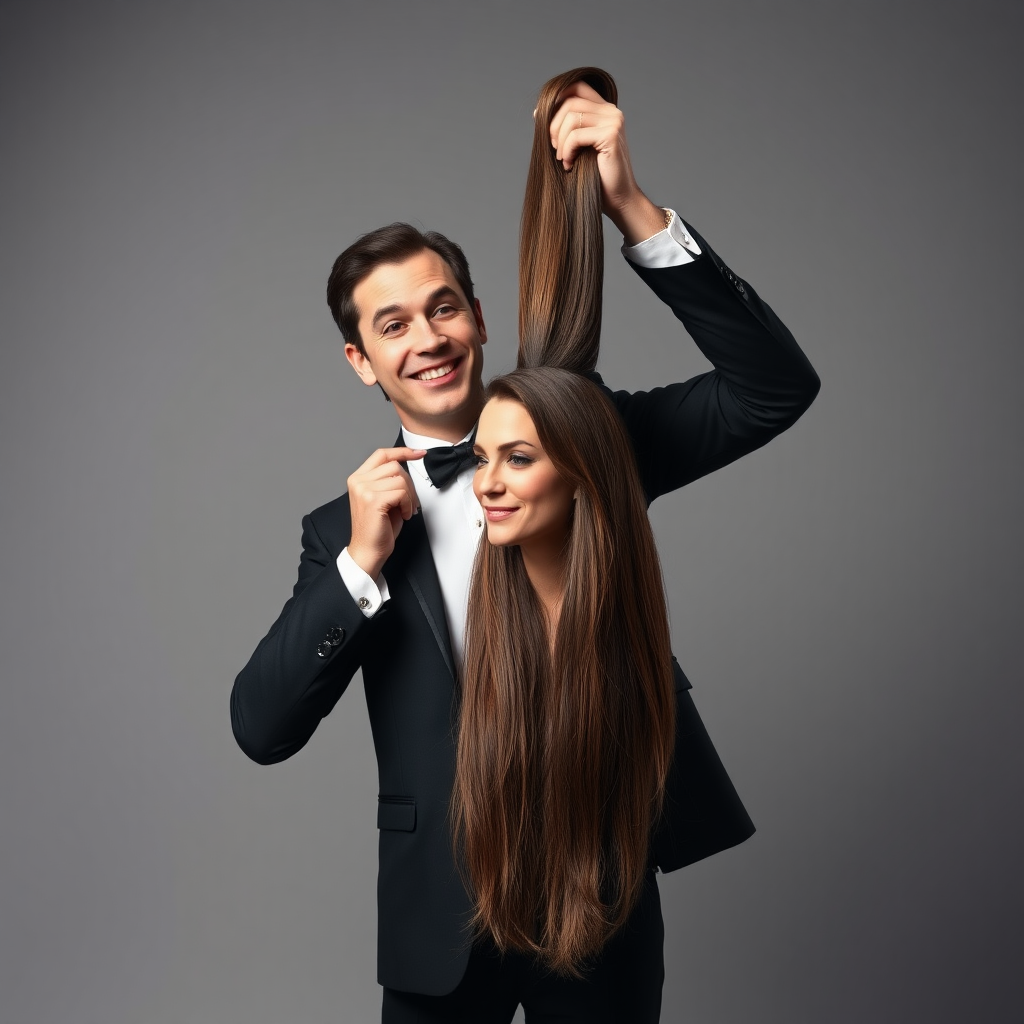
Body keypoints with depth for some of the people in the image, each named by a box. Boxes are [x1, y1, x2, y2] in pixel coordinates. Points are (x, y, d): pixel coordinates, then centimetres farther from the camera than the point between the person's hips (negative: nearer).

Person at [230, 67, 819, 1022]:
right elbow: (261, 729, -5)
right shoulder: (345, 528, 0)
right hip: (444, 919, 1)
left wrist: (635, 211, -23)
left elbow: (776, 389, -15)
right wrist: (360, 563, -17)